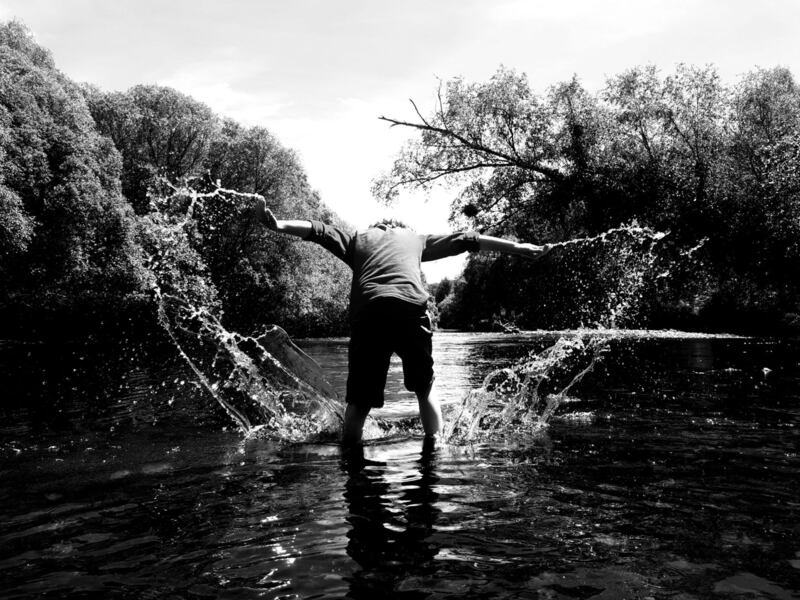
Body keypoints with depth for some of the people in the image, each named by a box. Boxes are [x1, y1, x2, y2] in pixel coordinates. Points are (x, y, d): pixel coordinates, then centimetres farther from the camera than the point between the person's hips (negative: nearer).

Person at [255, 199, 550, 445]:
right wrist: (518, 247, 36)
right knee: (424, 387, 21)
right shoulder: (415, 238, 31)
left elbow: (319, 230, 16)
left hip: (367, 313, 0)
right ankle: (436, 443, 14)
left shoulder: (357, 238, 31)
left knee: (359, 397, 8)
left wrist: (277, 224, 6)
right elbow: (466, 240, 33)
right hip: (412, 308, 0)